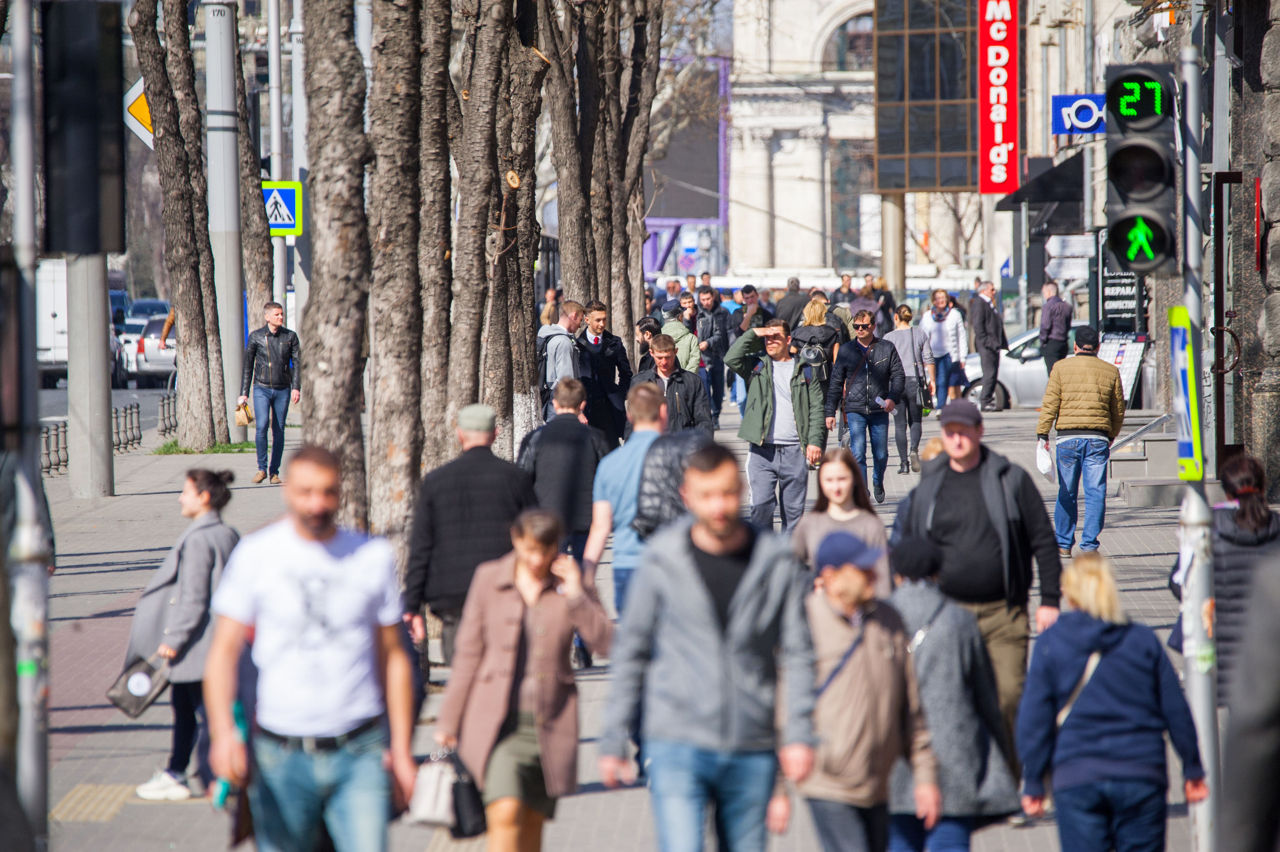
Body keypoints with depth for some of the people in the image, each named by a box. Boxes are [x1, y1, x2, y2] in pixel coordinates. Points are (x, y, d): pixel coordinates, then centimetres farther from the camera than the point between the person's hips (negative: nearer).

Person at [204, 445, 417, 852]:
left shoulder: (374, 556, 5)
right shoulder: (255, 555, 0)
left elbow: (393, 656, 12)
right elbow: (224, 651, -2)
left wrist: (402, 750, 8)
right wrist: (222, 731, -19)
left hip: (360, 755, 1)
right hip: (281, 753, 0)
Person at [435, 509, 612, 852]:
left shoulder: (569, 582, 1)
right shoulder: (489, 579, 0)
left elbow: (606, 644, -6)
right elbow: (468, 653, 6)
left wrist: (576, 597, -17)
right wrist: (448, 721, 7)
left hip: (550, 724, 2)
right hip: (497, 721, -1)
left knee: (532, 823, 6)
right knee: (506, 813, -20)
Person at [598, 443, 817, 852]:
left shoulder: (775, 561, 1)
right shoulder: (661, 561, -1)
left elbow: (797, 654, 5)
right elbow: (630, 652, 6)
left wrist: (799, 735, -5)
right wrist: (613, 740, 6)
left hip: (753, 751, 2)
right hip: (677, 745, -2)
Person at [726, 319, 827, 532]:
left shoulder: (804, 370, 10)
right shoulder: (756, 366, 10)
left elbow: (816, 408, 7)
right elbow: (731, 358, -8)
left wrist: (815, 441, -4)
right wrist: (753, 334, -5)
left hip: (795, 450, 1)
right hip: (762, 450, -1)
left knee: (794, 508, 5)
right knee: (761, 504, -9)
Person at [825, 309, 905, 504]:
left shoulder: (886, 348, 5)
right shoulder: (846, 351, 5)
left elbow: (898, 376, 5)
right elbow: (836, 382, 9)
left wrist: (893, 398, -13)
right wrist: (830, 412, 6)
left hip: (880, 410, 1)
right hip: (855, 409, -1)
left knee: (881, 455, 9)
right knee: (858, 453, -14)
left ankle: (878, 483, 37)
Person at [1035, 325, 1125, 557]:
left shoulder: (1061, 368, 3)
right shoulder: (1110, 371, 9)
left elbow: (1050, 405, -3)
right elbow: (1118, 410, 15)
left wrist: (1042, 434, -2)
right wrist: (1111, 436, 27)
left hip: (1068, 437, -1)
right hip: (1098, 439, 1)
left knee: (1067, 493, 8)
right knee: (1095, 493, 2)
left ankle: (1064, 544, 13)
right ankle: (1089, 544, -2)